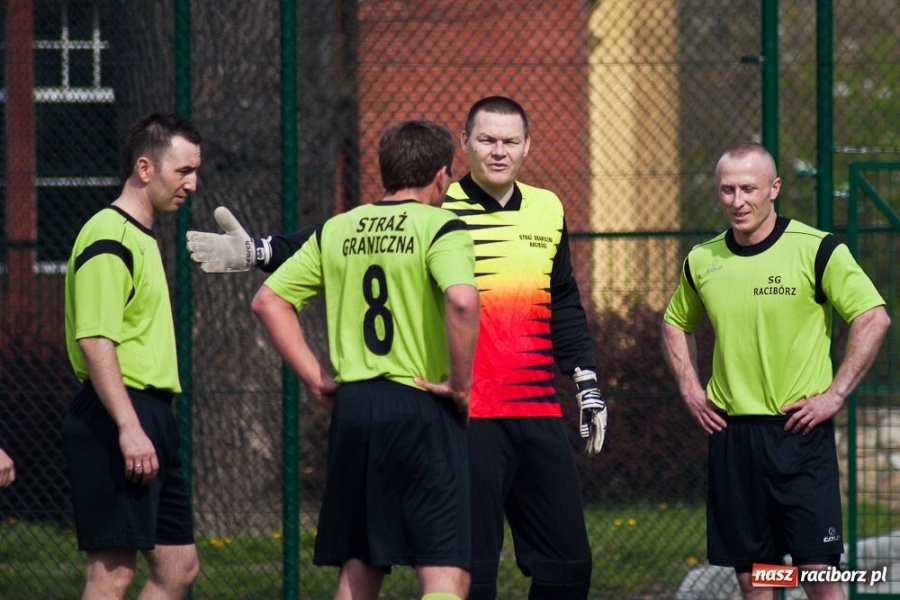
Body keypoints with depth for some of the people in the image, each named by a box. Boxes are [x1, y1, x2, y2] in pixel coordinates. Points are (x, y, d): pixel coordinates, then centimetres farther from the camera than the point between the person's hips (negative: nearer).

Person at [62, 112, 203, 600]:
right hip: (116, 418, -10)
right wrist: (129, 428, -27)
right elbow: (94, 341, -21)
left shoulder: (142, 238, 20)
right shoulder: (109, 239, -12)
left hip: (151, 419, 10)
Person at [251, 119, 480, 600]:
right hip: (421, 406, -6)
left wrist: (315, 377, 11)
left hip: (351, 407, 6)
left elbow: (268, 300, 12)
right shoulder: (440, 228, -6)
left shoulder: (336, 231, 11)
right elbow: (462, 299, -25)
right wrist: (460, 384, -13)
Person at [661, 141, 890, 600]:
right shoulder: (702, 261, 8)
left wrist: (835, 395, -10)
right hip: (731, 432, 4)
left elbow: (873, 318, -8)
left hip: (800, 430, -4)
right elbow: (675, 323, 26)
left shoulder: (816, 250, -7)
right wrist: (690, 390, 13)